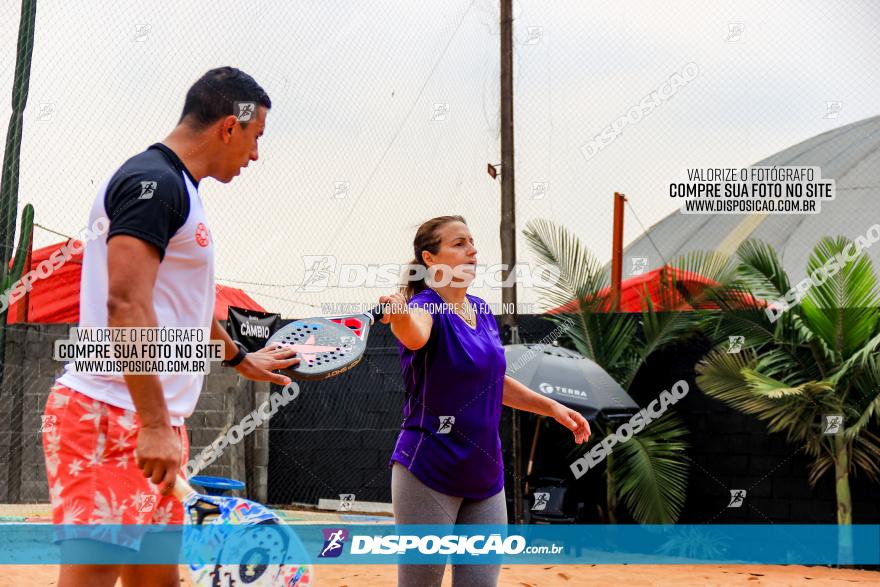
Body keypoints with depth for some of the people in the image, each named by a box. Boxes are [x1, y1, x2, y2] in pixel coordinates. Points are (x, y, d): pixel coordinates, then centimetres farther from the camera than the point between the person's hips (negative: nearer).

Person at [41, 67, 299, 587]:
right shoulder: (153, 182, -11)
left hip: (154, 422, 10)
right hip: (111, 416, -10)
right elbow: (126, 305, -21)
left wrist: (240, 357, 50)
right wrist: (156, 424, -25)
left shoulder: (177, 190, 20)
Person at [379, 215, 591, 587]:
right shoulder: (425, 307, -13)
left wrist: (552, 408, 19)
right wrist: (400, 313, -61)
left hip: (486, 477, 7)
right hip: (429, 477, -6)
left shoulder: (481, 310, 8)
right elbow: (415, 335, -39)